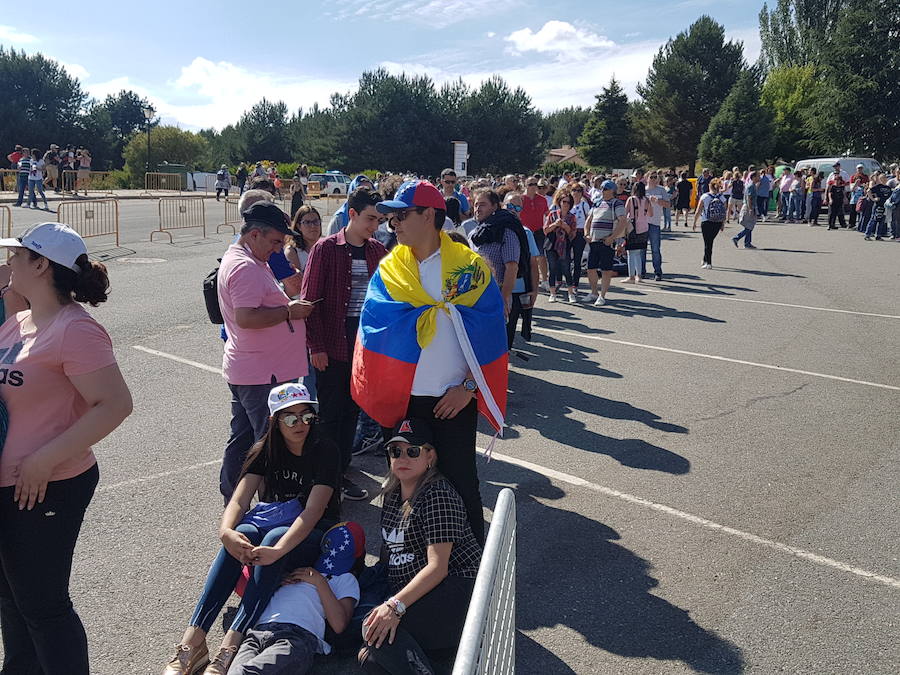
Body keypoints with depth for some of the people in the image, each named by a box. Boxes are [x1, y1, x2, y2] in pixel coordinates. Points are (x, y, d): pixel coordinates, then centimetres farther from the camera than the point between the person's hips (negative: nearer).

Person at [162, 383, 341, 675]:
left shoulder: (325, 452, -15)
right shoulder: (265, 451, -2)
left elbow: (312, 513, -26)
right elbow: (238, 500, -14)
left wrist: (278, 550, -42)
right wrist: (226, 532, -37)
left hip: (315, 536, -3)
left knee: (274, 539, -35)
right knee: (242, 535, -30)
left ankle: (229, 650, -41)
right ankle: (192, 642, -34)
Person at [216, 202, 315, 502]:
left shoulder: (238, 260, 16)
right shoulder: (245, 268, -19)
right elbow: (246, 318, -29)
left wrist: (288, 304, 11)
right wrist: (289, 311, -19)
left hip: (242, 371, 11)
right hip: (262, 375, -11)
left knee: (242, 438, 18)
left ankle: (231, 501, 30)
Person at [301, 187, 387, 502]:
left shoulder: (378, 251, 6)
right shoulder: (326, 248, -8)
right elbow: (310, 299, -9)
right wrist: (316, 346, -12)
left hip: (365, 343, 5)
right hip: (332, 345, -5)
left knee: (351, 411, 13)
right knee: (330, 413, 3)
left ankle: (341, 473, 26)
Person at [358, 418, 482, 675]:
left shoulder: (438, 494, -12)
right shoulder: (392, 493, 15)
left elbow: (437, 566, -20)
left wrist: (395, 605, -28)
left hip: (454, 590, -7)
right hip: (406, 590, 8)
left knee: (379, 626, -30)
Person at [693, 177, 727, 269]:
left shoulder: (704, 197, -7)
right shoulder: (722, 198, 0)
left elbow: (698, 212, -6)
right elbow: (724, 213, 2)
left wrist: (694, 223, 4)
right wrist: (723, 225, 13)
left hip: (706, 223, -3)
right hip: (718, 224, 3)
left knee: (707, 243, 5)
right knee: (710, 241, 19)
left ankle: (708, 263, 2)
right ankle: (705, 260, 29)